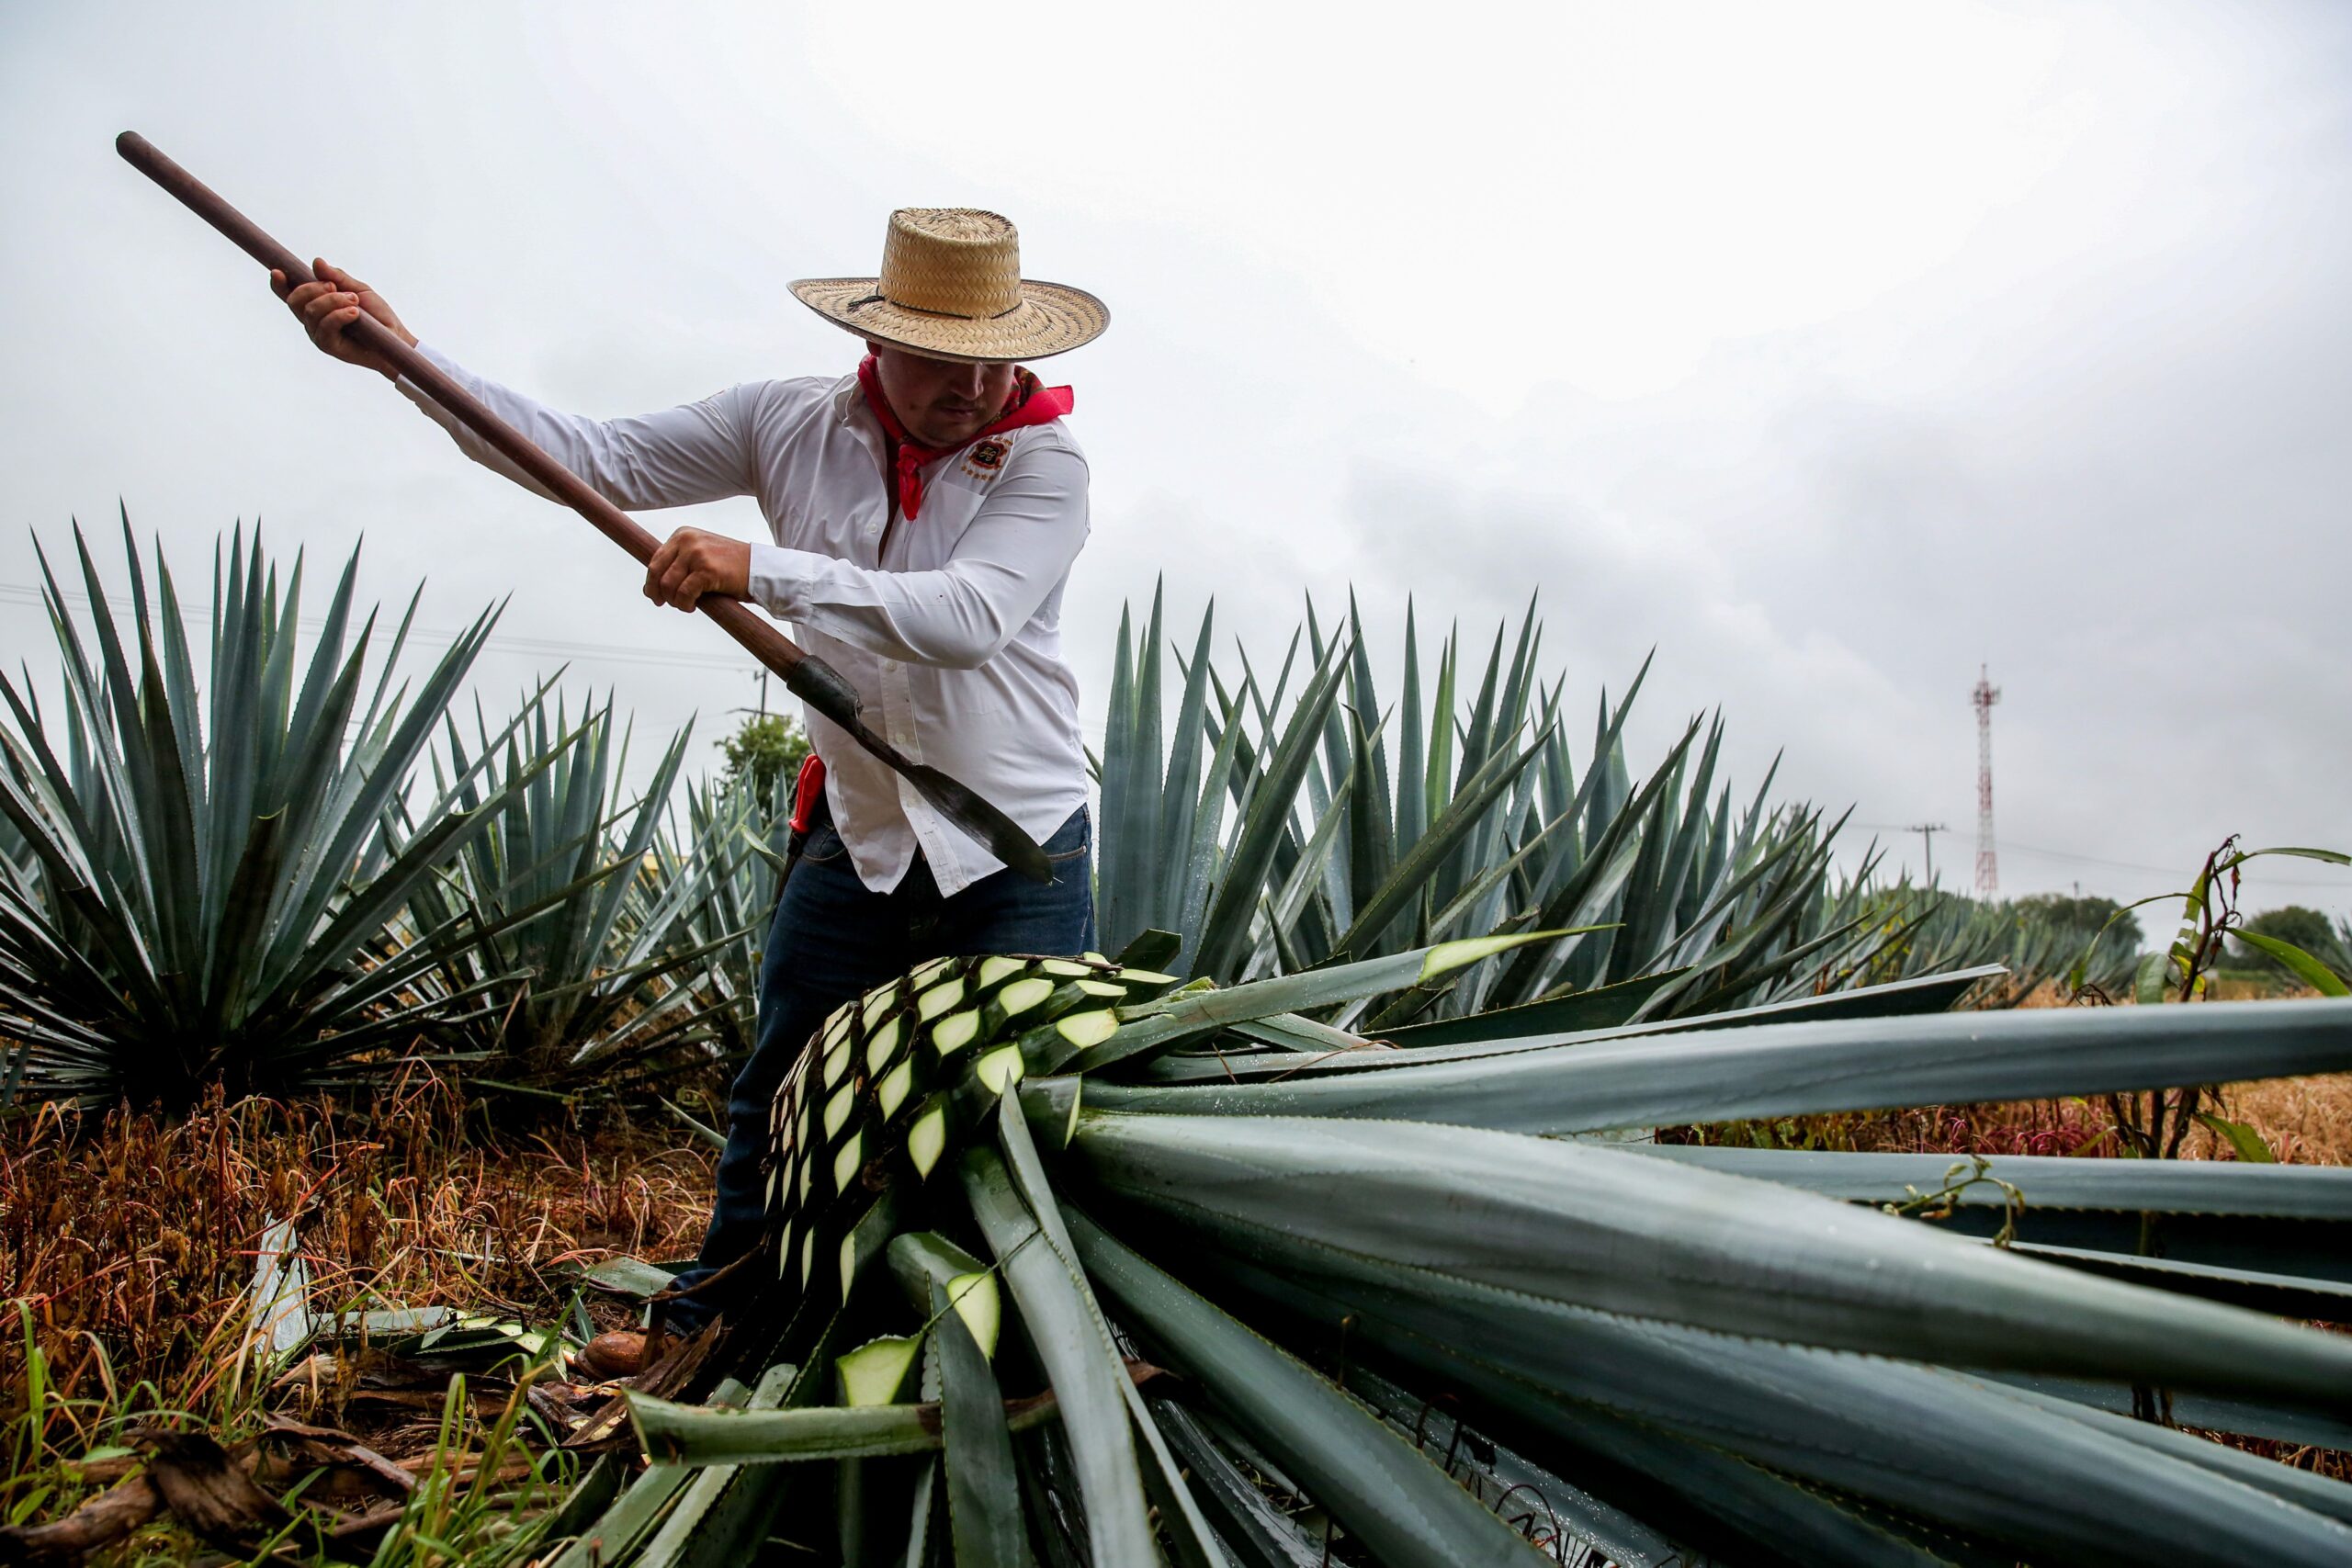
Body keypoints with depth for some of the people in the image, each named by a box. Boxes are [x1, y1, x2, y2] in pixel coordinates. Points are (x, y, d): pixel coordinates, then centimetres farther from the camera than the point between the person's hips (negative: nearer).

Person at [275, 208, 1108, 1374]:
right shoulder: (792, 425, -2)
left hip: (1022, 858, -3)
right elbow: (600, 459, -1)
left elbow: (967, 615, -29)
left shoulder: (1043, 462, -13)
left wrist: (761, 569, -34)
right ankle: (707, 1320, 37)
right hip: (858, 839, 4)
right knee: (775, 1096, 15)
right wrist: (402, 356, -6)